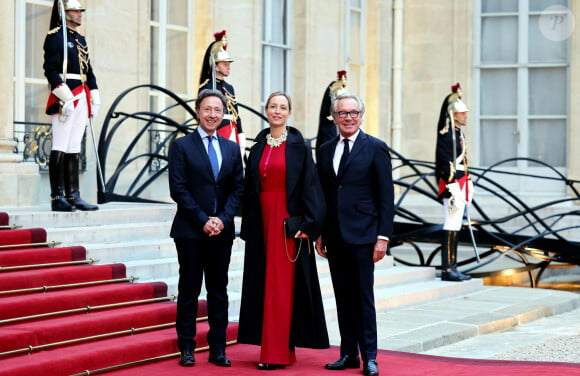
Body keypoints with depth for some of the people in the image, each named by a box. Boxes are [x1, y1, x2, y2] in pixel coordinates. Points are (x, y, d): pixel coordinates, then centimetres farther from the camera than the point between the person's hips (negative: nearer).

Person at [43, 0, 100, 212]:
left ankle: (73, 196, 10)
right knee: (60, 148, -8)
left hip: (81, 98, 8)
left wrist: (94, 99, 15)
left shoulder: (80, 39, 20)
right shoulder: (55, 37, -5)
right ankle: (57, 198, -8)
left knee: (74, 149, 8)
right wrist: (66, 98, -20)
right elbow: (51, 70, -14)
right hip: (65, 98, -8)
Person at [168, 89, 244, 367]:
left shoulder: (232, 148, 12)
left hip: (222, 230, 4)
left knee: (219, 290, 6)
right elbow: (178, 189, -7)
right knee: (189, 289, 1)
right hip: (190, 230, -4)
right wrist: (202, 220, -13)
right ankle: (186, 347, 7)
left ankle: (218, 349, 10)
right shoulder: (182, 146, 0)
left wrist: (223, 219, -7)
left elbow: (238, 188, 8)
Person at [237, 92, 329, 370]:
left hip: (288, 220, -5)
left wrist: (307, 224, -16)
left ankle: (276, 352, -4)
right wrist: (248, 227, 9)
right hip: (262, 221, 5)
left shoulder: (299, 146, -3)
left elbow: (309, 186, -8)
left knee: (281, 283, -7)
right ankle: (283, 348, 14)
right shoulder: (258, 147, 11)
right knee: (264, 282, 6)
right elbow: (250, 190, 12)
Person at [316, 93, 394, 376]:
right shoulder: (325, 151, 12)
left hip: (362, 235, -4)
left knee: (364, 297, -3)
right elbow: (322, 195, 15)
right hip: (334, 236, 5)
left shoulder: (375, 148, -1)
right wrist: (319, 234, 10)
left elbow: (386, 197, -4)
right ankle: (349, 353, 15)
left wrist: (383, 236, -10)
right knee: (343, 297, 8)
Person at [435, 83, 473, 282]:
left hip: (460, 183, 10)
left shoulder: (459, 133, 17)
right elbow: (445, 162, -19)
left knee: (455, 226, 11)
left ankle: (452, 267, 14)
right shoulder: (446, 134, -13)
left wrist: (467, 184, 20)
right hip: (452, 184, -10)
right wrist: (452, 187, -22)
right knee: (451, 225, -9)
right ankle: (447, 269, -7)